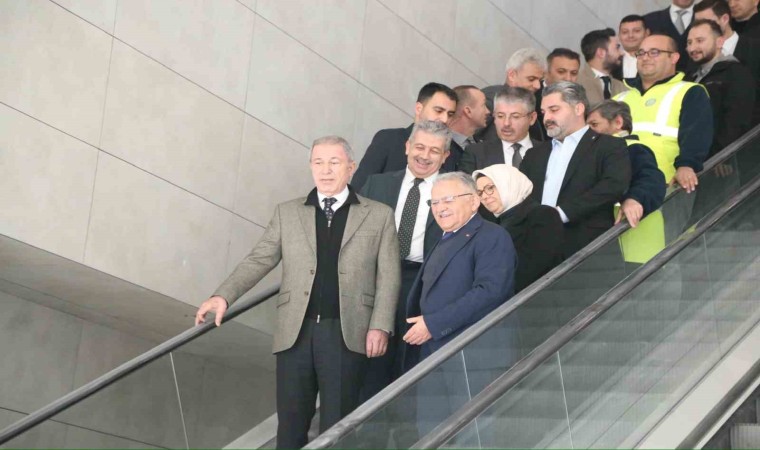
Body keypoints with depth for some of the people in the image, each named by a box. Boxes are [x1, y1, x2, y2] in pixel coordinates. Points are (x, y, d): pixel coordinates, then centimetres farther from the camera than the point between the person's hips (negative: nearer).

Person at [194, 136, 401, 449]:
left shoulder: (379, 215, 7)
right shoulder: (287, 213, 13)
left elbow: (388, 276, 3)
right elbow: (259, 260, 8)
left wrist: (379, 326, -8)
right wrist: (224, 296, -7)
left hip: (347, 333, -2)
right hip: (296, 332, 2)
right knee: (290, 424, 5)